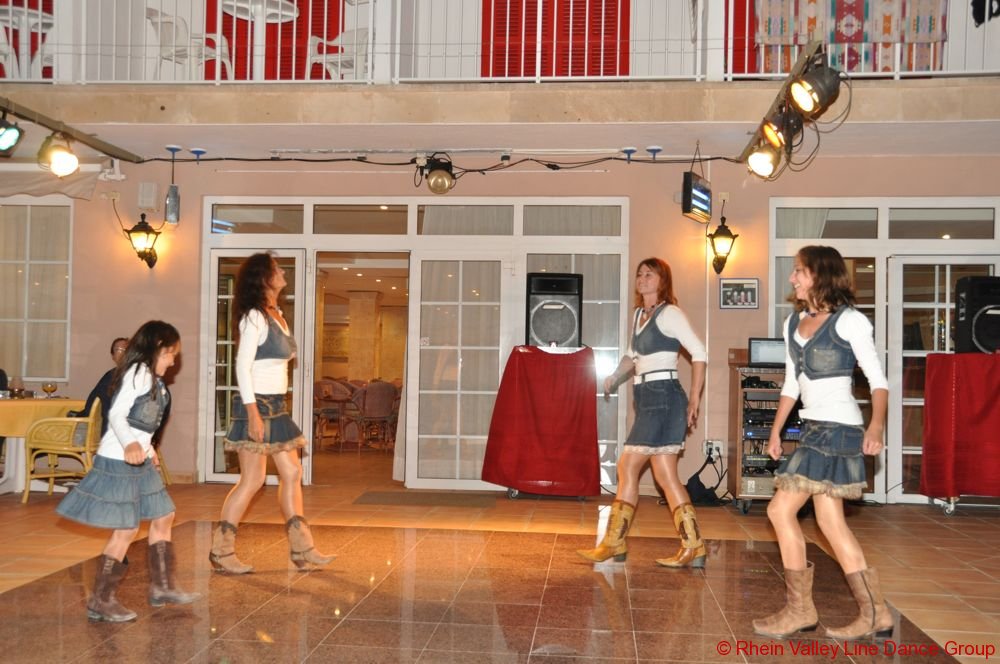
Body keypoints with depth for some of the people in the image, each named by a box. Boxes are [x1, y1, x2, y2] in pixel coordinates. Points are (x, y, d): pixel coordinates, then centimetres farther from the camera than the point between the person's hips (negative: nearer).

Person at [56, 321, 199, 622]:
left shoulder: (152, 378, 15)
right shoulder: (139, 373, -13)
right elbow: (116, 414, -24)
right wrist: (129, 445, -40)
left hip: (139, 460, 10)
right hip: (120, 460, -10)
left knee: (162, 516, 14)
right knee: (126, 529, -7)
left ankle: (162, 587, 24)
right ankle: (100, 601, 3)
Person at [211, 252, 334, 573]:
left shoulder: (277, 315, 15)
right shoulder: (254, 316, -12)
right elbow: (243, 364, -17)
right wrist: (252, 412, -22)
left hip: (276, 406, 9)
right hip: (258, 405, -9)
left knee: (292, 472, 9)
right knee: (253, 480, -5)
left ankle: (302, 549, 15)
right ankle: (221, 551, 7)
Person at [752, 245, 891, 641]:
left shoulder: (849, 321, -8)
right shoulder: (793, 323, 13)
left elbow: (878, 380, -10)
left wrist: (876, 425, -25)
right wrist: (776, 430, 16)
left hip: (837, 428, -8)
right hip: (814, 429, 8)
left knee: (781, 510, -8)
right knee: (831, 522, 6)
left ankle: (799, 610, 4)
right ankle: (875, 615, 13)